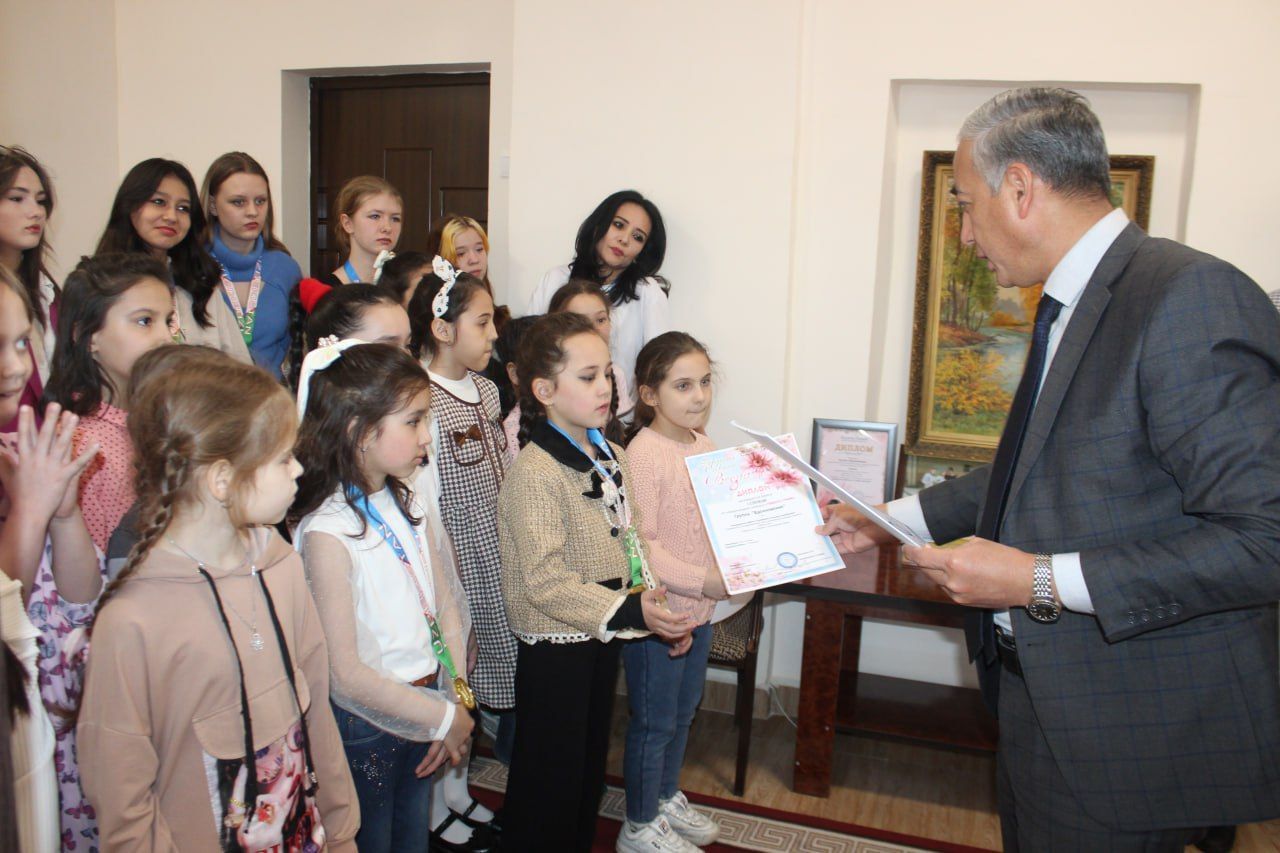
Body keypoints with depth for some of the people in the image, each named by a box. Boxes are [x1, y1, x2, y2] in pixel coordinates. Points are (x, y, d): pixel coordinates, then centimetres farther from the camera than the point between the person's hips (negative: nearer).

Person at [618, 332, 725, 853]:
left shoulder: (704, 447, 5)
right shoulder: (643, 454, -20)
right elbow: (639, 545, -24)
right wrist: (702, 581, -29)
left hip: (699, 608, 8)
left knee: (683, 712, 23)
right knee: (654, 721, 8)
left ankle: (668, 797, 44)